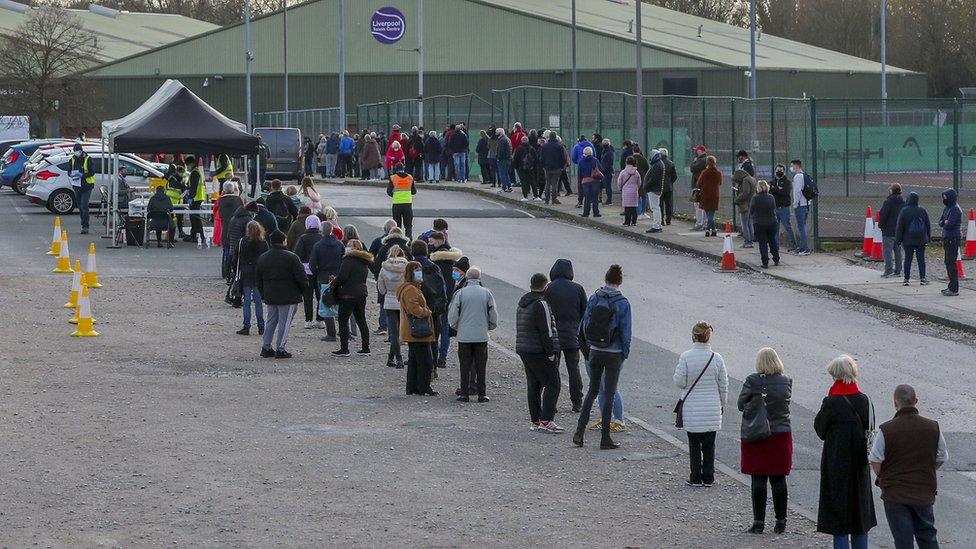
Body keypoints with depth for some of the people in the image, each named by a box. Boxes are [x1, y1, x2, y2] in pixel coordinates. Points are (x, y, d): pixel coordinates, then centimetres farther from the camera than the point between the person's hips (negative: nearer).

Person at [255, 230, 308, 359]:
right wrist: (303, 289, 6)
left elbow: (258, 278, 14)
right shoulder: (291, 258, -13)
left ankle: (266, 347, 16)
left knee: (271, 320, 16)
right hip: (288, 297, -6)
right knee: (285, 322, 0)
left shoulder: (262, 258, 7)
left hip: (270, 296, 6)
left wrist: (263, 294, 22)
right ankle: (280, 349, -2)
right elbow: (301, 277, -12)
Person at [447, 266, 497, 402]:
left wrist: (457, 328, 15)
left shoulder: (460, 293, -5)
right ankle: (481, 394, 6)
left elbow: (452, 317, -4)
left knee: (465, 366, 6)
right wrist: (488, 327, 21)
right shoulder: (487, 293, -1)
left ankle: (465, 394, 5)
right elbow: (494, 318, 2)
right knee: (480, 366, 7)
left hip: (464, 336, -1)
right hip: (482, 336, 1)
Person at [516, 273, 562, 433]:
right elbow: (546, 331, -19)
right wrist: (551, 352, -15)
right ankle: (546, 420, -15)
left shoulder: (522, 303, 14)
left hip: (523, 350, 9)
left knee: (533, 385, 12)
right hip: (539, 352, -9)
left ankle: (535, 420, 12)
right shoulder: (541, 304, -15)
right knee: (552, 385, -7)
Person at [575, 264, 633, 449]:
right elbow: (625, 332, -10)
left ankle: (579, 432, 9)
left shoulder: (594, 298, -3)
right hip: (614, 354, -3)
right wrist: (625, 354, 3)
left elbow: (586, 323, 2)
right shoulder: (622, 303, -13)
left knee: (592, 390, 17)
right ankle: (605, 438, 7)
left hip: (595, 351, 3)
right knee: (609, 395, 4)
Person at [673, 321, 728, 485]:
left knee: (694, 444, 8)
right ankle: (708, 478, 13)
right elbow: (723, 385, 3)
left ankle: (696, 478, 9)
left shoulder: (686, 357, -12)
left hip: (692, 409, -2)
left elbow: (679, 382, -11)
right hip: (712, 409, 2)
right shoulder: (716, 358, -5)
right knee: (709, 444, 11)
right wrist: (722, 404, 16)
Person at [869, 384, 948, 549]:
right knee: (927, 534, 19)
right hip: (924, 492, 3)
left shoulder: (886, 430, -14)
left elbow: (875, 462, -9)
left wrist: (883, 478, 11)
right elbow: (941, 459, 6)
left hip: (894, 493, -3)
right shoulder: (933, 428, -4)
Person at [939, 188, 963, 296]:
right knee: (948, 263, 15)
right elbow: (940, 222, 13)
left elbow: (949, 225, -20)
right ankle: (951, 286, 23)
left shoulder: (955, 210, -14)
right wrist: (945, 222, -8)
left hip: (953, 239, -10)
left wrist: (944, 223, 1)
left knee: (951, 263, -11)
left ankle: (954, 289, -11)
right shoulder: (947, 208, 16)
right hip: (947, 239, 10)